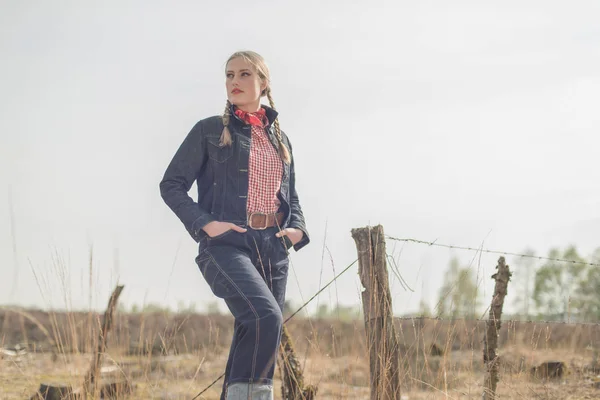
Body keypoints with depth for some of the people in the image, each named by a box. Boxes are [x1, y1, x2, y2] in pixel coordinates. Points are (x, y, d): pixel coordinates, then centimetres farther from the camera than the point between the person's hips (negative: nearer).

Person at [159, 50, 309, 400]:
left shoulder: (280, 139, 17)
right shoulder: (210, 131, 3)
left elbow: (291, 197, 25)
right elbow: (172, 185, 2)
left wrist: (297, 229, 4)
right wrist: (205, 223, -13)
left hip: (274, 249, 6)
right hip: (228, 244, -5)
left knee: (254, 337, 5)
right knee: (266, 317, -28)